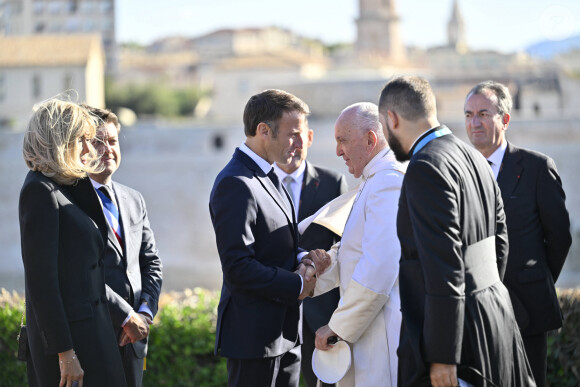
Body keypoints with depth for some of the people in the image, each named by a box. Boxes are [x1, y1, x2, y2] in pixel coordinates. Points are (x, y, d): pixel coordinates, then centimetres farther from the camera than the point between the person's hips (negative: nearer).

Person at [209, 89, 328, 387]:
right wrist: (297, 284, -14)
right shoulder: (235, 184, -18)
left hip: (284, 330, 10)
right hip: (255, 337, -10)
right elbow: (238, 268, -23)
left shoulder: (269, 177, 14)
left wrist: (302, 259, 1)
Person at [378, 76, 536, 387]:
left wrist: (442, 357, -20)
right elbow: (499, 244, 18)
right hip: (496, 319, 9)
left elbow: (445, 266, -22)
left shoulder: (426, 168, -17)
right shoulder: (474, 158, 12)